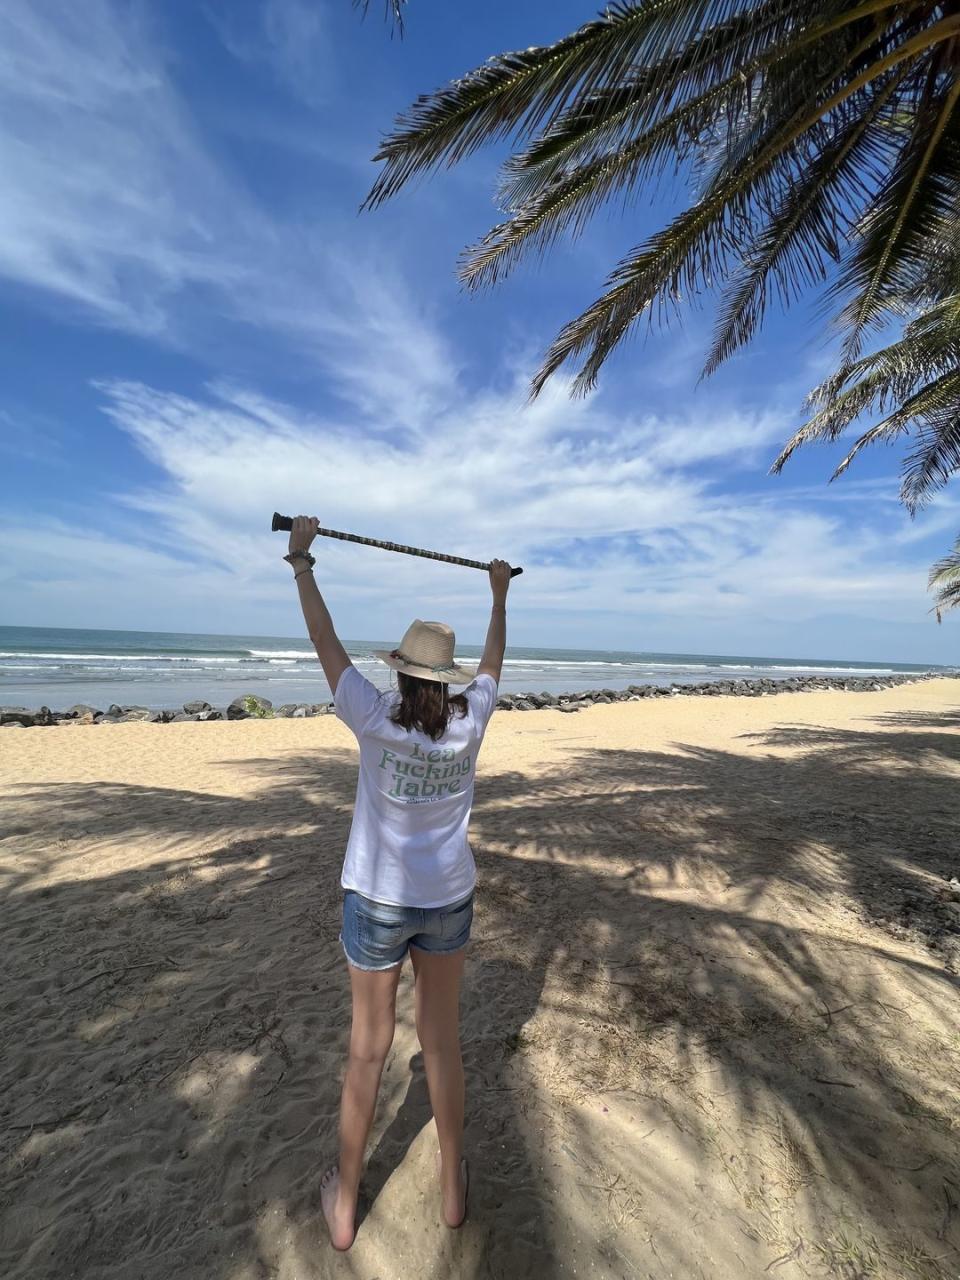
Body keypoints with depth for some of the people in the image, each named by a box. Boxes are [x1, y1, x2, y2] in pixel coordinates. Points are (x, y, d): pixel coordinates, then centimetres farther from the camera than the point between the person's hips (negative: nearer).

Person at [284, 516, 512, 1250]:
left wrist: (302, 559, 2)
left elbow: (326, 643, -11)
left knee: (369, 1049, 18)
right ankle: (453, 1187, 41)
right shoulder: (469, 725, -14)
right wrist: (500, 594, 19)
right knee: (443, 1040, 20)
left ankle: (345, 1204, 40)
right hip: (448, 900, 2)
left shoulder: (376, 721, -21)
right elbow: (495, 660, 4)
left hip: (378, 900, -1)